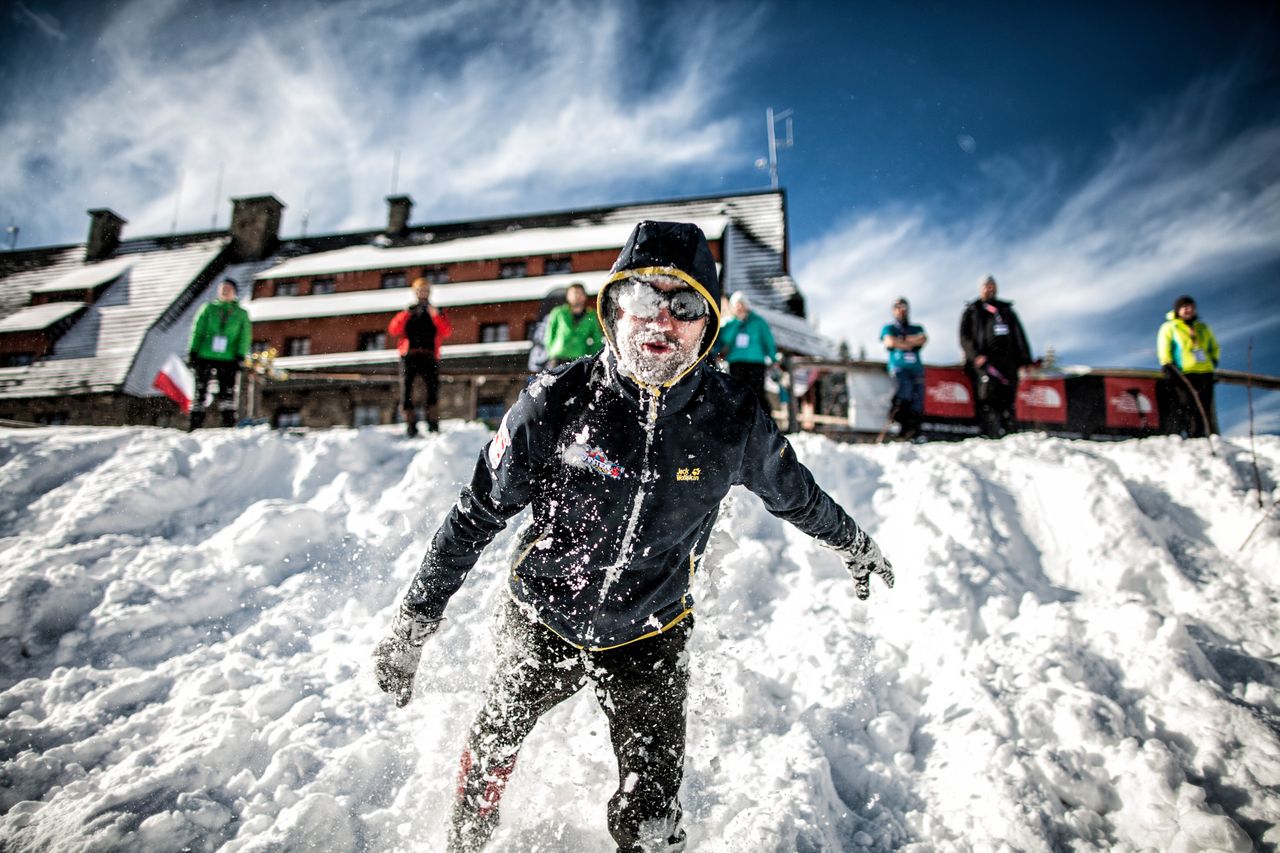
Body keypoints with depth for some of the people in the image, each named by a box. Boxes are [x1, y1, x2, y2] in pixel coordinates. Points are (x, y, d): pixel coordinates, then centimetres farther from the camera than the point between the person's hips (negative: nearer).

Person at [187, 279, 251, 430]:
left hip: (228, 359, -1)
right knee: (200, 390, 2)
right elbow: (197, 331, 9)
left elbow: (244, 338, 6)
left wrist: (240, 356, -4)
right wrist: (192, 351, 1)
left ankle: (229, 423, 0)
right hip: (205, 356, 1)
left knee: (227, 392, -5)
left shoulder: (241, 314, 10)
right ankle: (195, 424, 8)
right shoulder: (209, 308, 10)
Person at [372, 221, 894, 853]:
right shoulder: (557, 402, -21)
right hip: (541, 622, 1)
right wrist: (413, 624, -9)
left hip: (648, 640, 0)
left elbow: (794, 492, 5)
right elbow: (477, 513, -12)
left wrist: (852, 542, 20)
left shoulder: (733, 419, -16)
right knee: (492, 746, 24)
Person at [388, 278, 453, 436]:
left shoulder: (437, 313, 20)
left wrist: (435, 315, -11)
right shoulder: (407, 313, 23)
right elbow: (393, 330, 7)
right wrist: (405, 315, -6)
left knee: (433, 387, -20)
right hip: (408, 356, 2)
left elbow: (447, 332, 1)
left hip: (429, 356, -1)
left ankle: (433, 424, -18)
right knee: (406, 389, -10)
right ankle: (411, 425, -6)